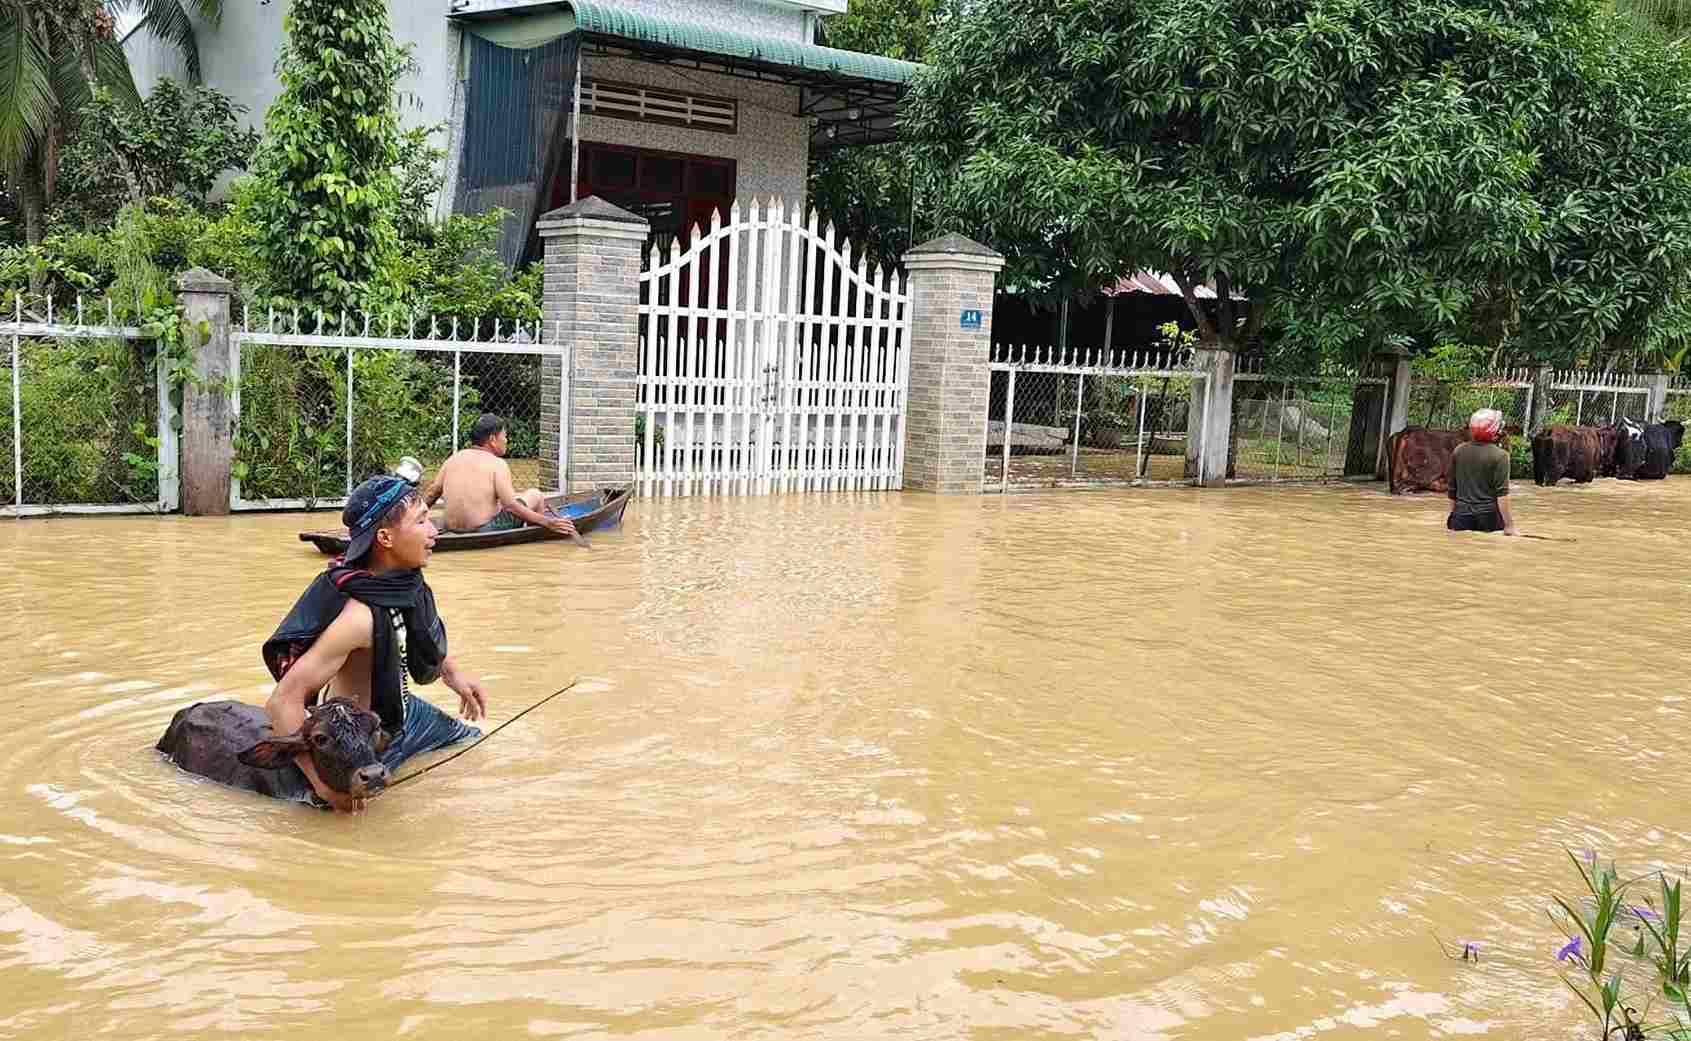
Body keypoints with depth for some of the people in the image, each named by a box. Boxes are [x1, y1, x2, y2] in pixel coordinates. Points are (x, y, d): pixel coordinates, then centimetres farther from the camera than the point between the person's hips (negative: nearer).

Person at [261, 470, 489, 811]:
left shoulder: (404, 582, -12)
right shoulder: (359, 616, -37)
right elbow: (283, 702, -38)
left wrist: (452, 671, 7)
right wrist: (323, 780, -39)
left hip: (401, 712, 8)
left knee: (472, 741, 27)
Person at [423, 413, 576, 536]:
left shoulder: (454, 458, 7)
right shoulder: (497, 464, -10)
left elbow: (432, 492, 12)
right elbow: (511, 506, -18)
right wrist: (548, 522, -15)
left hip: (452, 529, 7)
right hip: (484, 531, -7)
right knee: (535, 495, 11)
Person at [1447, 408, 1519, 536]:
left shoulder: (1458, 451, 5)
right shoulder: (1499, 455, -9)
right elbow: (1502, 494, -14)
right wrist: (1509, 525, -12)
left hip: (1462, 516, 4)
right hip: (1489, 517, -4)